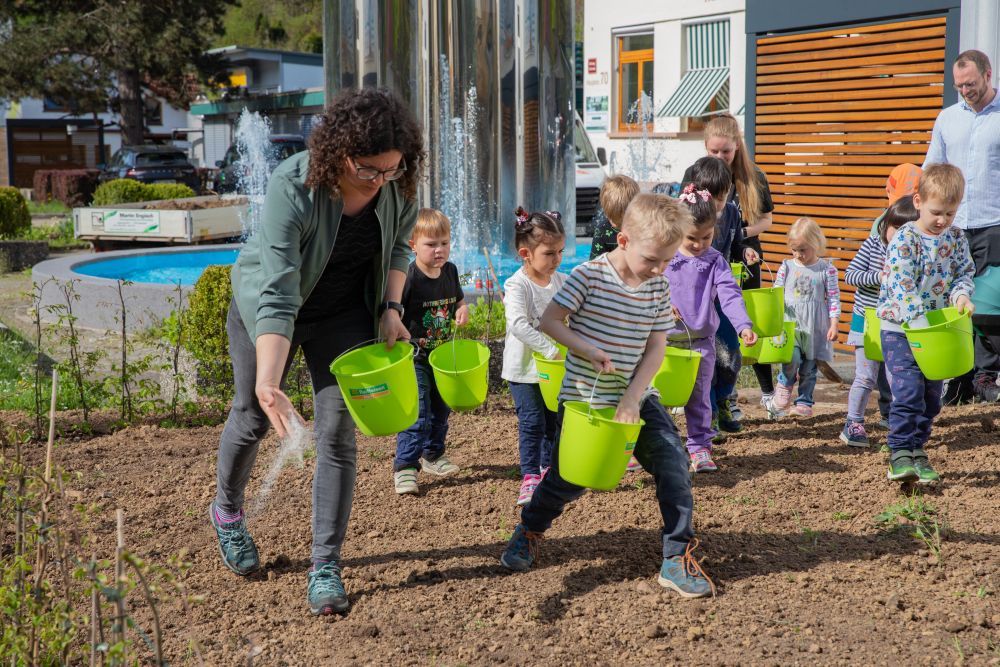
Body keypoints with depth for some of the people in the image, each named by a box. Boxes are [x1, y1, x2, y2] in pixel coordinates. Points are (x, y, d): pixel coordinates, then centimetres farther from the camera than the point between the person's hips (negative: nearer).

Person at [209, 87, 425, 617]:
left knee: (338, 433, -4)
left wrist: (390, 307, -8)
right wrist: (268, 384, -49)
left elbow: (399, 242, 4)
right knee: (252, 417, 11)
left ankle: (325, 565, 6)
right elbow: (278, 298, -41)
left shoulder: (397, 185, -20)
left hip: (345, 314, 3)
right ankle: (227, 512, 42)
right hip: (265, 309, -3)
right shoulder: (292, 188, -36)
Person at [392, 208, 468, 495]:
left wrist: (462, 309, -5)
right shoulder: (408, 278, -21)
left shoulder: (450, 271, 0)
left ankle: (433, 455, 39)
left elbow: (458, 299, 17)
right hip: (415, 357, -7)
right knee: (418, 415, -12)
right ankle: (404, 468, -4)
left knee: (442, 409, 20)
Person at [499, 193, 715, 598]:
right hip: (584, 398, -4)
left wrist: (632, 398, -12)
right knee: (568, 480, 4)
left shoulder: (659, 286, -2)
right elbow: (549, 321, -13)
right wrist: (589, 350, -25)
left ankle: (678, 558, 2)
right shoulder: (589, 275, -14)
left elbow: (656, 348, -2)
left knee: (674, 467, -9)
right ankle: (528, 532, 33)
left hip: (637, 398, 4)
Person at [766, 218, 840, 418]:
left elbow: (833, 299, 1)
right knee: (792, 358, -20)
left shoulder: (827, 270, -1)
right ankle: (784, 387, 7)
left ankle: (804, 402, 21)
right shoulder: (787, 266, 4)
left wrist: (833, 324, -5)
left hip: (814, 327, 0)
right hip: (790, 323, 0)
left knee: (809, 368, 8)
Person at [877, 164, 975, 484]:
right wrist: (921, 323, -28)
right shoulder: (904, 239, -15)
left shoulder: (957, 238, 2)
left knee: (931, 395, 11)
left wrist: (962, 295, -13)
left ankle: (916, 448, 25)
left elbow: (966, 273, 10)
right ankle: (901, 453, -7)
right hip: (901, 328, -6)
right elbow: (901, 287, -21)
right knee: (908, 391, -14)